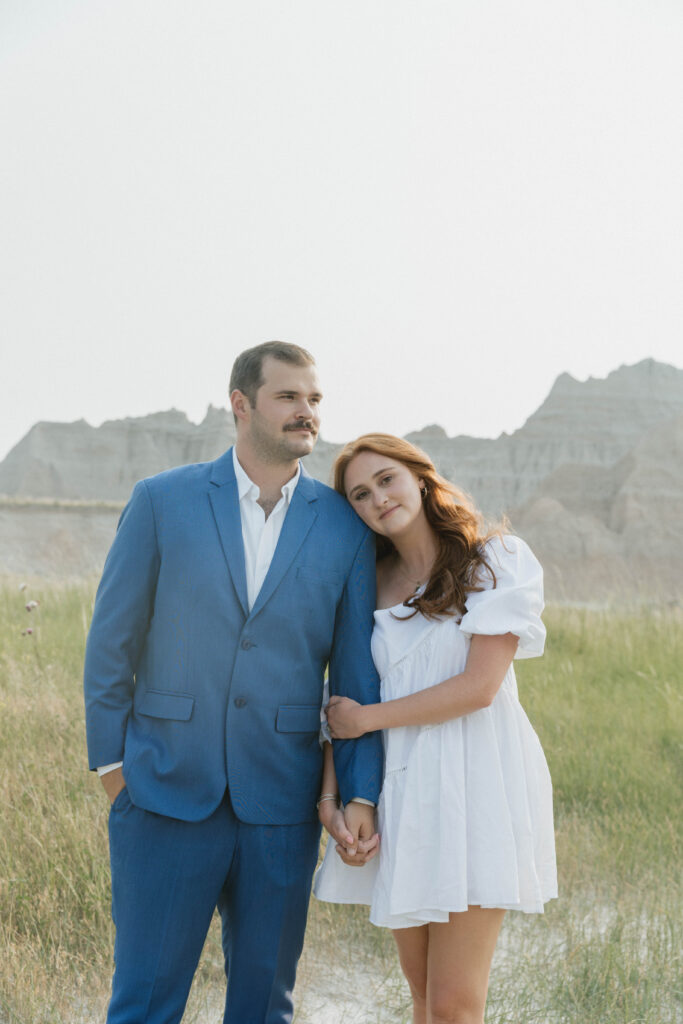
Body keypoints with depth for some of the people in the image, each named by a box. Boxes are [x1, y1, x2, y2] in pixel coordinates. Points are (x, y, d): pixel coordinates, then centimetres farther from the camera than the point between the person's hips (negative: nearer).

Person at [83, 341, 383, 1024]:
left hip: (280, 807, 2)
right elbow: (111, 640, 4)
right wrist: (110, 762, 2)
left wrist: (361, 794, -1)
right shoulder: (161, 501, 0)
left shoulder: (345, 527, 3)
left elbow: (358, 673, 4)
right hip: (165, 793, -1)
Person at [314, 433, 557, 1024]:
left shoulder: (498, 563, -2)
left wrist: (367, 718, -6)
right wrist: (331, 783, -2)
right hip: (401, 790, 5)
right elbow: (344, 695, 12)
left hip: (473, 783, -5)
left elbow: (479, 686, -12)